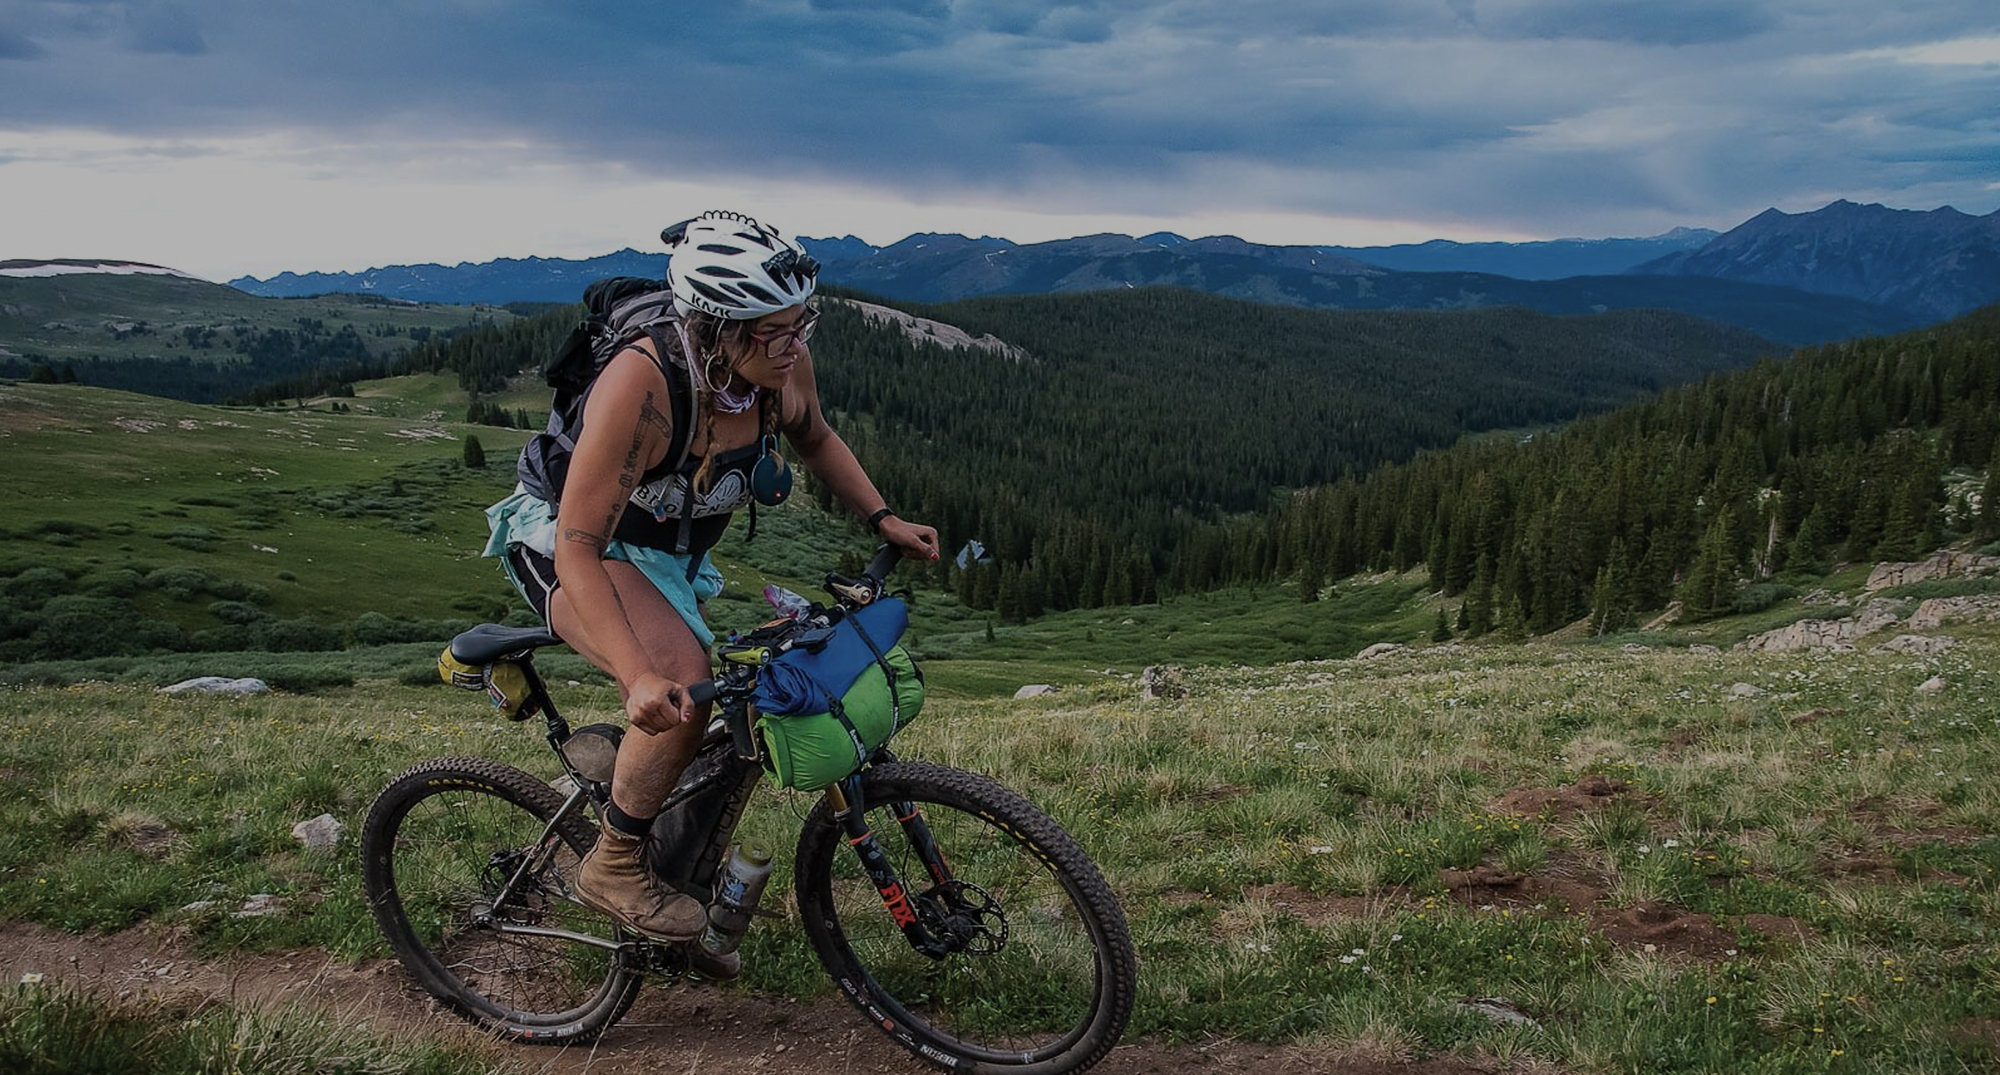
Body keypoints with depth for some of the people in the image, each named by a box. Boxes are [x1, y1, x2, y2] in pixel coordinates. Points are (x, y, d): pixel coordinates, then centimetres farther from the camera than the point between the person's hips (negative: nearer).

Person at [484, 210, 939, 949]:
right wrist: (638, 677, -47)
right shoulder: (640, 387, -38)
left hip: (668, 554, 7)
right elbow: (580, 551, -37)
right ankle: (613, 868, -9)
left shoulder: (783, 364, -19)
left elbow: (814, 438, 6)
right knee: (685, 686, -31)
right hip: (565, 543, -7)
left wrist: (881, 519, -3)